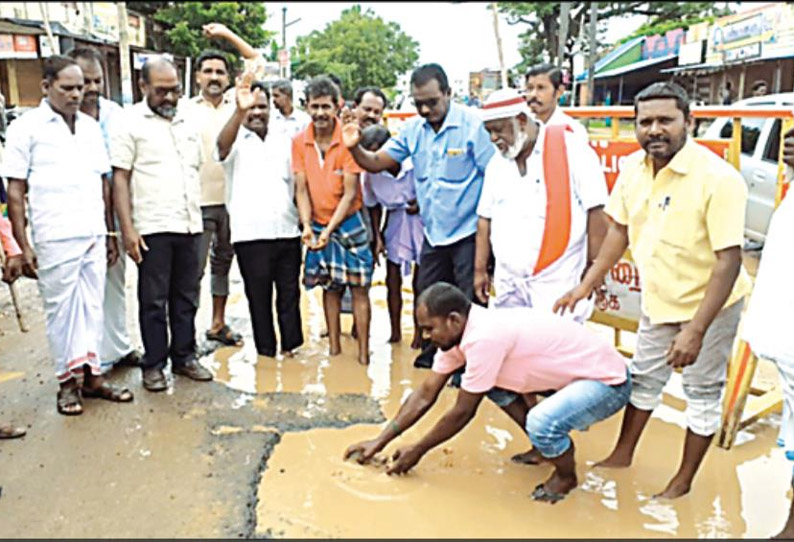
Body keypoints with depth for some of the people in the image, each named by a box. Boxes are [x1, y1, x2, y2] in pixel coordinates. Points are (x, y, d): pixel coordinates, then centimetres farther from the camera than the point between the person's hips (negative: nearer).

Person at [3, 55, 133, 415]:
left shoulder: (90, 126, 12)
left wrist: (110, 234, 12)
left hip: (94, 236, 4)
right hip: (55, 238, -4)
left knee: (92, 306, 9)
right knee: (61, 308, 4)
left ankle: (91, 374, 19)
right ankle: (68, 379, 17)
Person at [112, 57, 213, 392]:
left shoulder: (188, 124, 15)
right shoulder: (130, 123, -2)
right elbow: (119, 179, -6)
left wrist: (197, 217, 13)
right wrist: (127, 229, -13)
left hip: (190, 226, 5)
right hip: (152, 229, -5)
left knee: (186, 297, 11)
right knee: (153, 300, 3)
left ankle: (184, 357, 23)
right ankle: (153, 364, 15)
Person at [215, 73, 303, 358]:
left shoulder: (283, 141, 13)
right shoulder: (236, 142, 0)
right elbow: (223, 145, -25)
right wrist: (239, 110, -41)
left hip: (288, 231, 4)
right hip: (251, 235, -3)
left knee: (290, 295, 10)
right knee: (259, 298, 6)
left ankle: (291, 348, 24)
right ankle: (266, 352, 18)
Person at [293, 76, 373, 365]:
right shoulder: (299, 142, -4)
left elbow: (350, 193, -15)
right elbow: (301, 188, -1)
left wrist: (330, 230, -21)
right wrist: (307, 225, -14)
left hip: (348, 222, -3)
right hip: (317, 225, 4)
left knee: (358, 287, 0)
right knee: (329, 287, 12)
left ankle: (363, 352, 7)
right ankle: (334, 347, 23)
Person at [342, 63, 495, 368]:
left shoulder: (473, 125, -13)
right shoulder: (413, 130, 3)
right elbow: (377, 163, 5)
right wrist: (355, 148, -16)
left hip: (467, 233, -6)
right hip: (433, 234, 6)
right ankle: (432, 356, 38)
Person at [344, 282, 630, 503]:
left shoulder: (484, 337, -31)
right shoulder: (459, 330, -3)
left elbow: (462, 414, -21)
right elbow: (426, 394, 3)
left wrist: (418, 451, -8)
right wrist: (379, 441, 2)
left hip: (609, 380, -9)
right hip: (573, 374, 9)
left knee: (542, 422, -34)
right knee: (488, 381, 10)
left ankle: (566, 475, 1)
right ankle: (547, 444, 22)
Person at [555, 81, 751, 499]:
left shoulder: (718, 178, -27)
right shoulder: (633, 167, -8)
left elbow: (729, 261, -27)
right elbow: (620, 229, 5)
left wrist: (695, 330, -30)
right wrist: (587, 285, 2)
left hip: (709, 305, -6)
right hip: (658, 300, 6)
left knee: (703, 393, 10)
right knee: (644, 379, 20)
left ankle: (684, 480, 29)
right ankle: (623, 454, 40)